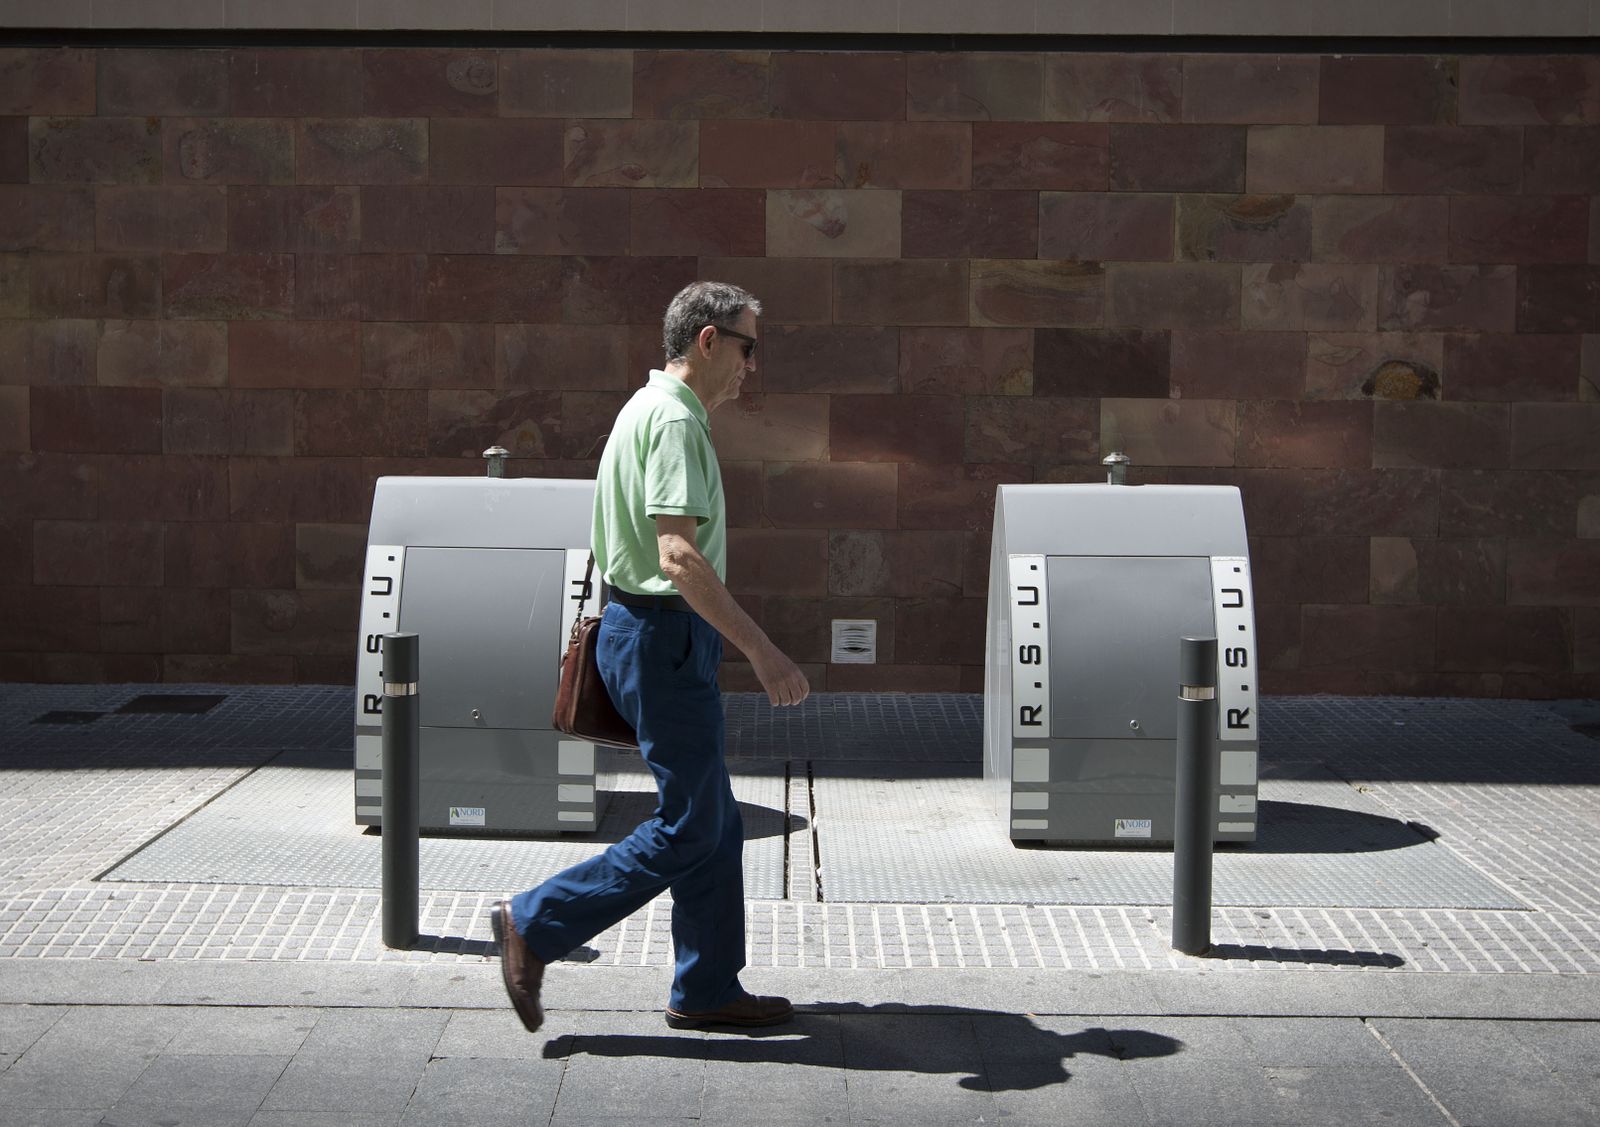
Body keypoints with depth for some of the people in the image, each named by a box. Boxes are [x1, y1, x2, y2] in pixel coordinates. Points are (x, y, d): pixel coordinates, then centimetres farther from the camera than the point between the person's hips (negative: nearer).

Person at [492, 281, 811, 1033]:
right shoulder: (675, 420, -17)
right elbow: (679, 556, -27)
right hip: (664, 636, -11)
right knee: (689, 827, -5)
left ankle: (707, 989, 19)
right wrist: (763, 652, -27)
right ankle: (535, 925, 3)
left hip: (653, 631, 11)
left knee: (713, 821, 13)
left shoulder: (655, 409, 16)